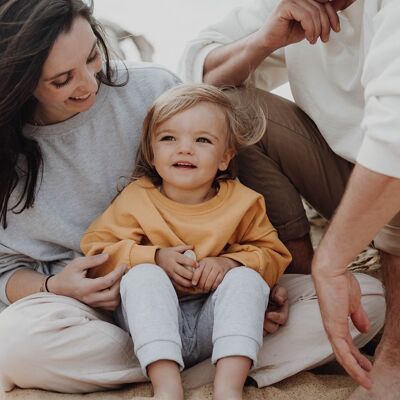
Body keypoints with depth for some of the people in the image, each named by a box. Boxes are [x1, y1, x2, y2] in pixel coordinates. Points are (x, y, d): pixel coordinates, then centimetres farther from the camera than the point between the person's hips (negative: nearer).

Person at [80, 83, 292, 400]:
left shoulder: (242, 202, 1)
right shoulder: (136, 199, 0)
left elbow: (273, 255, 4)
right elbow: (97, 250, -3)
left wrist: (229, 262, -17)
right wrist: (156, 258, -17)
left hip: (215, 326, 1)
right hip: (154, 326, 0)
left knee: (247, 278, -23)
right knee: (143, 275, -27)